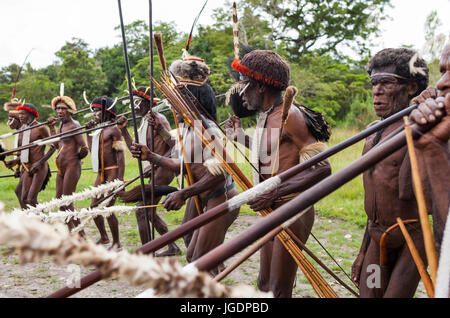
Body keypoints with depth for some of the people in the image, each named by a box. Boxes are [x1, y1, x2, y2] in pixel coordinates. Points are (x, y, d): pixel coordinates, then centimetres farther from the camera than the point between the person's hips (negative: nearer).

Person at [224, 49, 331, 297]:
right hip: (272, 212, 9)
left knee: (278, 290, -3)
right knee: (265, 284, 17)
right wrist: (242, 138, 17)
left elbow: (321, 168, -22)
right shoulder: (266, 117, 10)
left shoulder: (289, 116, -18)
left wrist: (275, 192, -28)